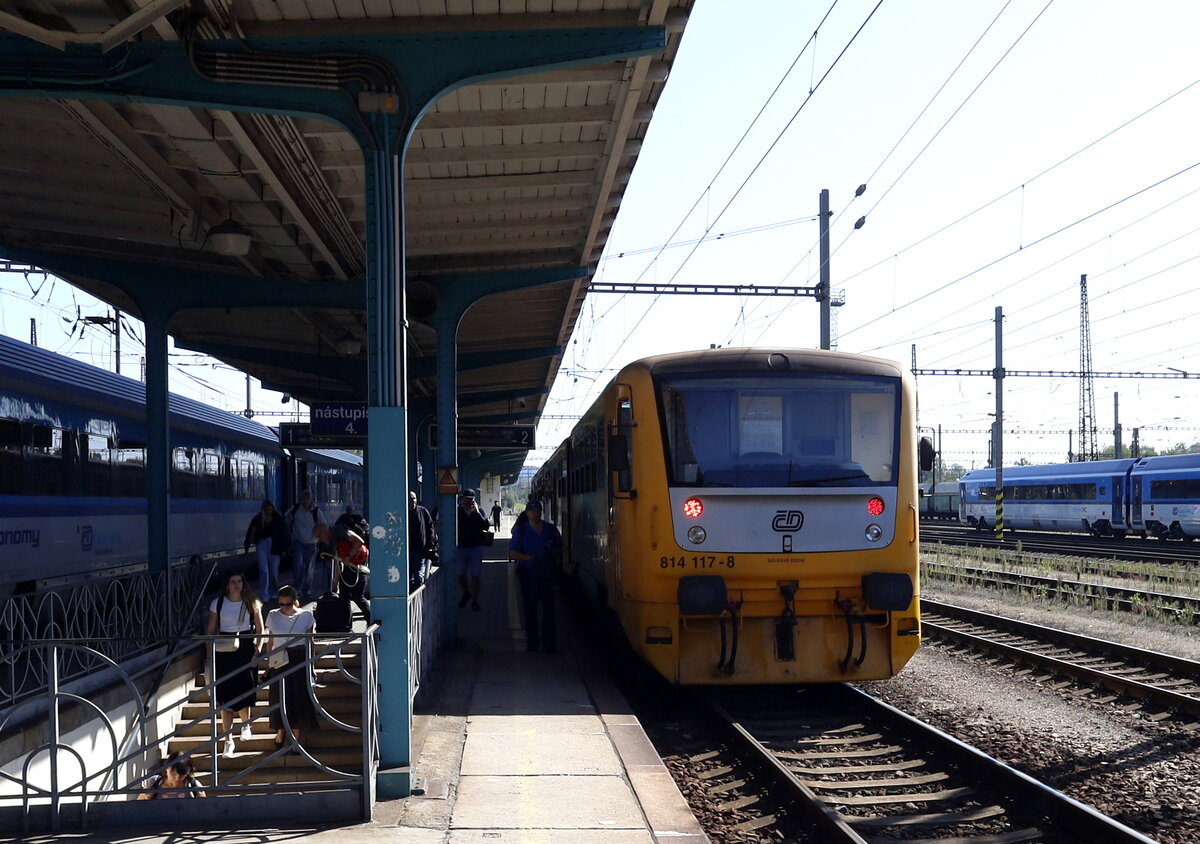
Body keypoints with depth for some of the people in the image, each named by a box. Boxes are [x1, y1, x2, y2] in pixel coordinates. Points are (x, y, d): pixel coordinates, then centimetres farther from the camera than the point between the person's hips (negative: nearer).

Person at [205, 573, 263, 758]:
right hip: (223, 651, -1)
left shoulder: (252, 603, 2)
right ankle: (228, 740, 0)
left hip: (246, 649, 1)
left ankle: (245, 725, 37)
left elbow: (260, 630, 5)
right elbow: (211, 630, 3)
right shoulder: (217, 603, 0)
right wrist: (210, 653, -3)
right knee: (225, 696, -4)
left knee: (245, 691, 6)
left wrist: (257, 651, -4)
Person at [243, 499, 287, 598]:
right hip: (262, 544, 0)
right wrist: (246, 546, 3)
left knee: (274, 570, 8)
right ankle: (264, 594, -4)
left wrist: (283, 547, -3)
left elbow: (283, 533, 0)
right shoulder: (258, 518, 0)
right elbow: (250, 532, 4)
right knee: (264, 569, -7)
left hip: (274, 546, 0)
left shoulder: (278, 518, -1)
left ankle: (273, 591, 26)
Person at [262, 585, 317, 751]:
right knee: (279, 697, 2)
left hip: (300, 659, -1)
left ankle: (296, 738, 8)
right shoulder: (273, 616, 5)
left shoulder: (306, 616, 0)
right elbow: (270, 642, 10)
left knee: (299, 697, -2)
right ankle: (281, 730, 27)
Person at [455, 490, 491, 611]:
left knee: (475, 576, -1)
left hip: (476, 547, -1)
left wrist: (477, 512, -19)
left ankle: (475, 600, 9)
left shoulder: (479, 511, 0)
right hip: (461, 547, 1)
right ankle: (466, 593, 30)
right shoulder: (458, 511, 1)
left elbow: (485, 526, -14)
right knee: (460, 575, 3)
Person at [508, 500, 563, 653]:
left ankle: (548, 643, -1)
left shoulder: (551, 529, 6)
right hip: (528, 574, 0)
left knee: (548, 608, -4)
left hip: (547, 575, 0)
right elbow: (513, 553, -3)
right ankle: (532, 642, 18)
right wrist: (530, 558, -18)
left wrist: (554, 555, -9)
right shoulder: (520, 530, 1)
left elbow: (559, 548, 14)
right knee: (530, 608, 8)